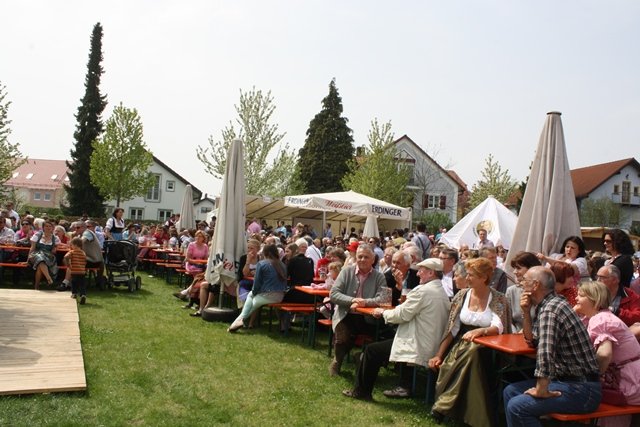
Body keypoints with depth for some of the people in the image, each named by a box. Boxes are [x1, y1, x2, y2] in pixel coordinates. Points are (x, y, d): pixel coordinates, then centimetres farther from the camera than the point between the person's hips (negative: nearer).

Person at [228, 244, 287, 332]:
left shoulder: (262, 264, -7)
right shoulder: (282, 265, 8)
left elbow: (257, 283, -5)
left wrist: (254, 292, 16)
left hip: (267, 296, -6)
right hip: (280, 296, 6)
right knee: (251, 294, 25)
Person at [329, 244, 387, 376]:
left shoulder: (379, 277, 3)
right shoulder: (347, 271, 2)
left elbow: (382, 299, -10)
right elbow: (333, 293, -4)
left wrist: (363, 302, -25)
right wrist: (352, 300, -19)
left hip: (366, 318, 1)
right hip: (345, 315, -1)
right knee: (342, 337, -26)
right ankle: (337, 362, 7)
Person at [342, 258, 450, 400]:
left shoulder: (423, 290, -18)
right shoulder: (443, 293, 10)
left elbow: (402, 315, -15)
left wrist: (383, 312, 2)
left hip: (419, 347, -9)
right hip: (433, 345, 9)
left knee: (371, 350, 2)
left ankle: (361, 391, 16)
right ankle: (406, 387, 25)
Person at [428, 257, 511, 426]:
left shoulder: (497, 299, -4)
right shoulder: (462, 295, 6)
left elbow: (498, 328, -18)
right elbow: (452, 329, 5)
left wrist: (480, 331, -39)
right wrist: (439, 355, -2)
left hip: (485, 346, -3)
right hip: (461, 343, 3)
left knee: (472, 352, -37)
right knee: (446, 366, -30)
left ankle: (444, 405, -29)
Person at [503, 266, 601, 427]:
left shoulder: (550, 309, -21)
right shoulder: (550, 304, 10)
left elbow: (545, 353, -33)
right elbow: (533, 341, 20)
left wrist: (541, 390, -24)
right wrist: (526, 312, 7)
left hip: (582, 389, -10)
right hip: (568, 380, 10)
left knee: (517, 407, -21)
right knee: (510, 392, 14)